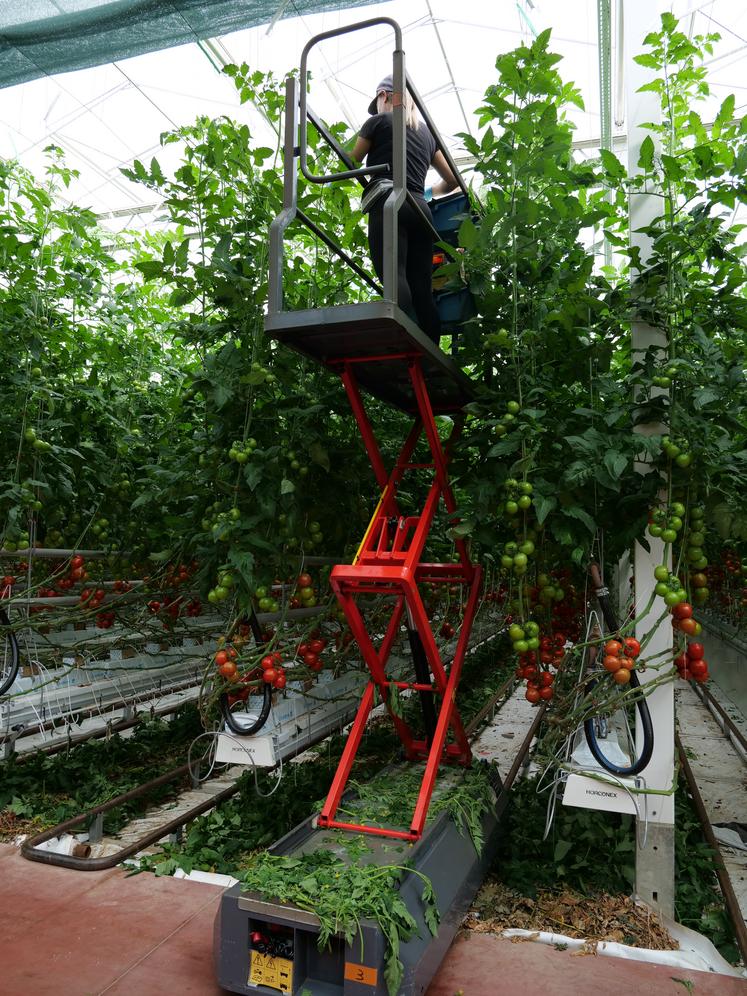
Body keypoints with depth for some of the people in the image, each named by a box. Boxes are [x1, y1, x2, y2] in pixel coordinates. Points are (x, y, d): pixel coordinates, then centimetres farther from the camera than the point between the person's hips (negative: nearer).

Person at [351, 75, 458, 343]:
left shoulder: (378, 121, 14)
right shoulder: (425, 131, 29)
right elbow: (451, 180, 32)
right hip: (420, 209, 6)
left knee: (393, 275, -23)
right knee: (421, 288, -4)